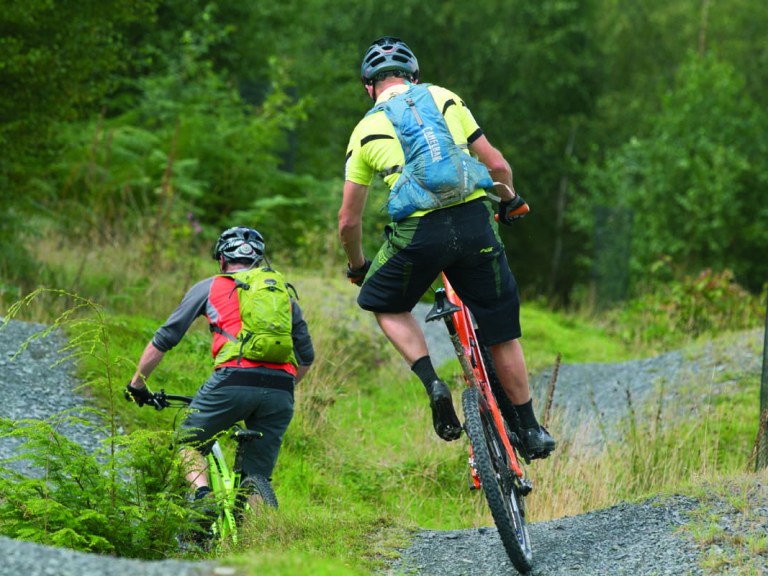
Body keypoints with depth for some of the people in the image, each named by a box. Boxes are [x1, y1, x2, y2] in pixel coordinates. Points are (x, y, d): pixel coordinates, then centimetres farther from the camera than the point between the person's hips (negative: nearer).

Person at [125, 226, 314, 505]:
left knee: (189, 443, 20)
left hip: (233, 380, -3)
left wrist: (136, 385, 30)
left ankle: (203, 499, -7)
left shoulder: (209, 287, 19)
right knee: (258, 478, 13)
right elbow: (306, 356, 30)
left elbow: (163, 340, 19)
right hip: (280, 392, 3)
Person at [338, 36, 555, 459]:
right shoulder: (444, 99, 17)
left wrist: (357, 267, 34)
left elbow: (349, 221, 15)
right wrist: (509, 200, 38)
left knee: (383, 303, 26)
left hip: (417, 232, -2)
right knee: (502, 331, 16)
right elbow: (497, 165, 17)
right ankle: (530, 431, 23)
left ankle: (431, 383, 6)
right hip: (475, 219, 2)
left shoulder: (367, 129, 14)